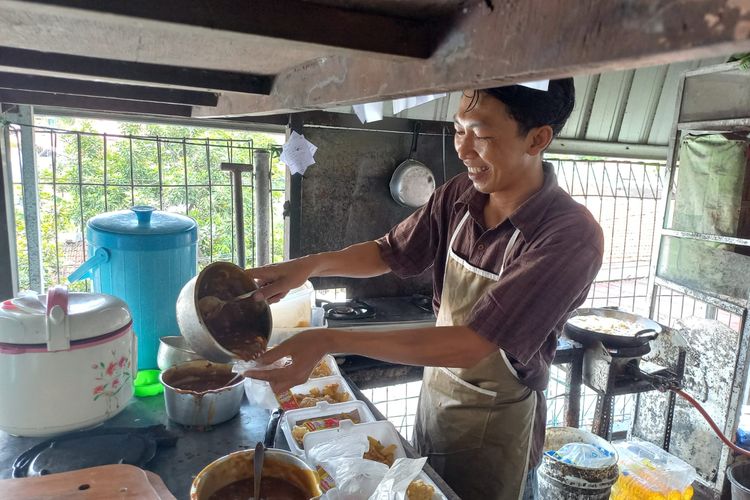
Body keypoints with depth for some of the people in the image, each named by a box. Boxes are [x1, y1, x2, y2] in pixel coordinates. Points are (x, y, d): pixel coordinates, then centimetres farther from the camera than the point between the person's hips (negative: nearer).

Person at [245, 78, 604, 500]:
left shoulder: (572, 237, -28)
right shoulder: (459, 196, -10)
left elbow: (471, 344, -31)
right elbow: (389, 253, 3)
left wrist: (331, 341, -35)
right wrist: (311, 265, -15)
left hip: (497, 425, -5)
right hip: (434, 397, 5)